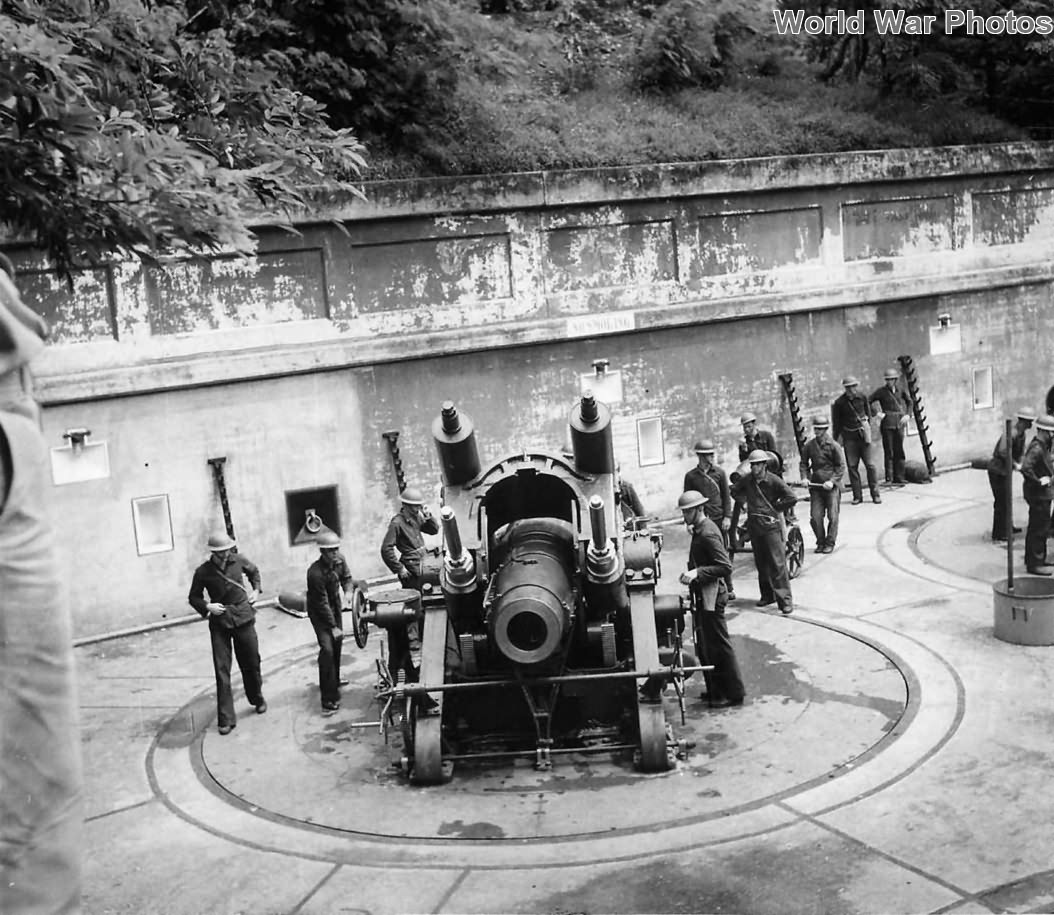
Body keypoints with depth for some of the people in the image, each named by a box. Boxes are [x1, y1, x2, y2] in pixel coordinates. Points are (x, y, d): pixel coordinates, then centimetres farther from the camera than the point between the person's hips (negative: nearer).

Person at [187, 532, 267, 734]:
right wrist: (207, 607, -13)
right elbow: (193, 597, 4)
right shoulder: (203, 572, -8)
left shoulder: (238, 560, -2)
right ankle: (226, 719, 1)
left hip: (243, 618, 2)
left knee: (251, 662, 12)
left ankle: (257, 698, 39)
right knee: (222, 670, -4)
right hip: (219, 622, -2)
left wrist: (255, 590, 7)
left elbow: (254, 571, 20)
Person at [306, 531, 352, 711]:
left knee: (337, 643, 18)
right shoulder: (315, 572, -31)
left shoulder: (340, 561, -12)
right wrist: (333, 627, -22)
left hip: (335, 607, 7)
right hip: (319, 613, -7)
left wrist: (347, 592, -12)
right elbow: (322, 603, -26)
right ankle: (329, 698, -17)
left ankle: (334, 680, 43)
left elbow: (346, 577, 9)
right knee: (327, 649, -16)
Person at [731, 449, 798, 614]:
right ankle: (767, 595, 25)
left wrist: (775, 507, -6)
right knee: (761, 563, 13)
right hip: (754, 525, 5)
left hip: (771, 525, -5)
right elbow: (734, 490, 23)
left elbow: (791, 498, -13)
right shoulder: (746, 480, 3)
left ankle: (785, 600, -7)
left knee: (777, 563, -8)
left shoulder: (773, 480, -11)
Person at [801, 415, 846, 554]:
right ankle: (820, 542, 14)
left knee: (832, 516, -1)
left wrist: (832, 481, -14)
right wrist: (804, 477, -1)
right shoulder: (809, 445, 3)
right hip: (815, 485, 3)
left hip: (832, 485, -3)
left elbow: (841, 466, -3)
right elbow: (804, 463, 15)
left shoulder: (833, 445, -6)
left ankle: (830, 543, 11)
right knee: (815, 517, -1)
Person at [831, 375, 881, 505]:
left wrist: (867, 427, 12)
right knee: (852, 466, 1)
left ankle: (875, 494, 7)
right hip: (849, 437, -1)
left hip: (863, 435, 1)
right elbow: (836, 423, 1)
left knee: (870, 465, -1)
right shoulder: (840, 403, -5)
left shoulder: (862, 398, 1)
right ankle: (857, 496, 9)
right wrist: (835, 440, 2)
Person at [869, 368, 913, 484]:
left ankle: (899, 476, 9)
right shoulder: (881, 391, -2)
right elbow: (867, 402, -4)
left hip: (899, 423, 4)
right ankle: (889, 478, -2)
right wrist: (877, 413, -11)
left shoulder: (900, 391, 9)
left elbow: (909, 402, 23)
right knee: (889, 451, -5)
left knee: (899, 450, 4)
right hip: (887, 423, -4)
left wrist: (907, 415, 10)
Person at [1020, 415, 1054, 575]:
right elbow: (1025, 468, -35)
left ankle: (1032, 558, 31)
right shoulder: (1037, 448, -24)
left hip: (1040, 494, 11)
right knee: (1040, 529, -5)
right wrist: (1039, 481, -26)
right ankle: (1034, 564, 0)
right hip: (1039, 494, -11)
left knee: (1035, 527, 19)